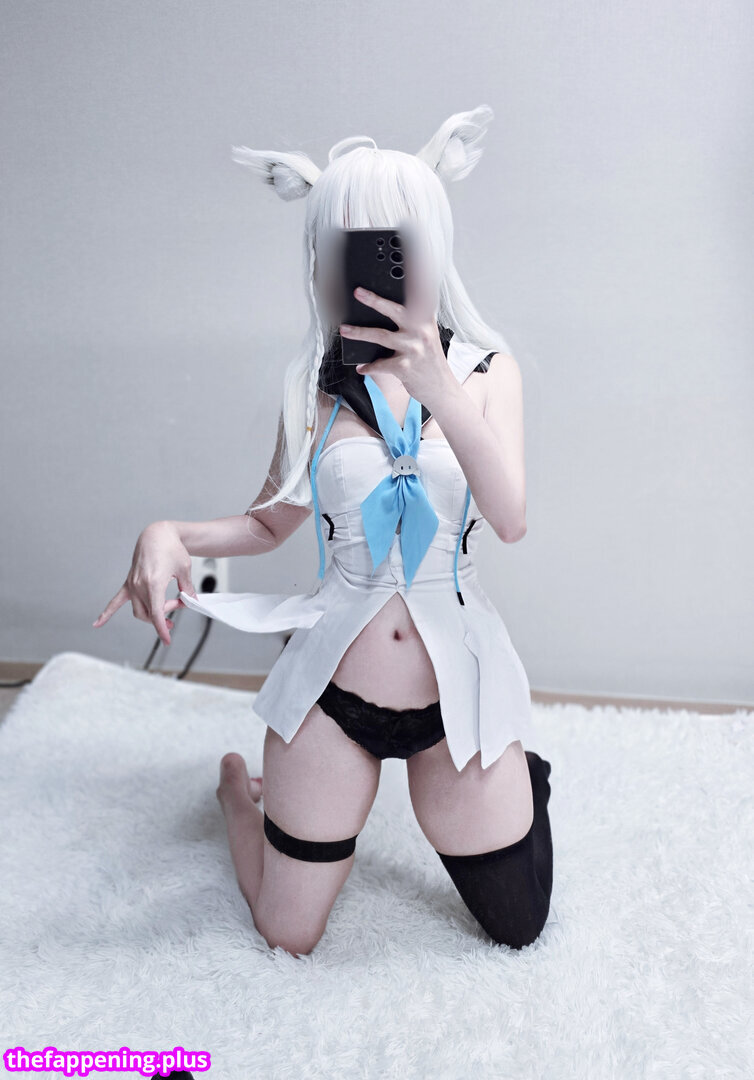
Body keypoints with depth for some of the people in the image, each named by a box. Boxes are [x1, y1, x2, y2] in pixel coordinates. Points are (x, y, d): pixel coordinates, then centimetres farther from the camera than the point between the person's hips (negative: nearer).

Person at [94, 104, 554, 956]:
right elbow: (271, 523, 5)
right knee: (288, 941, 12)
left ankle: (518, 759, 41)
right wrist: (169, 534, -15)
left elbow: (511, 520, -18)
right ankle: (240, 791, 40)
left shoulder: (485, 369, -4)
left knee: (517, 928, 15)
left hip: (457, 687, 0)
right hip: (331, 691, 0)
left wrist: (440, 391, -33)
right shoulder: (314, 383, -3)